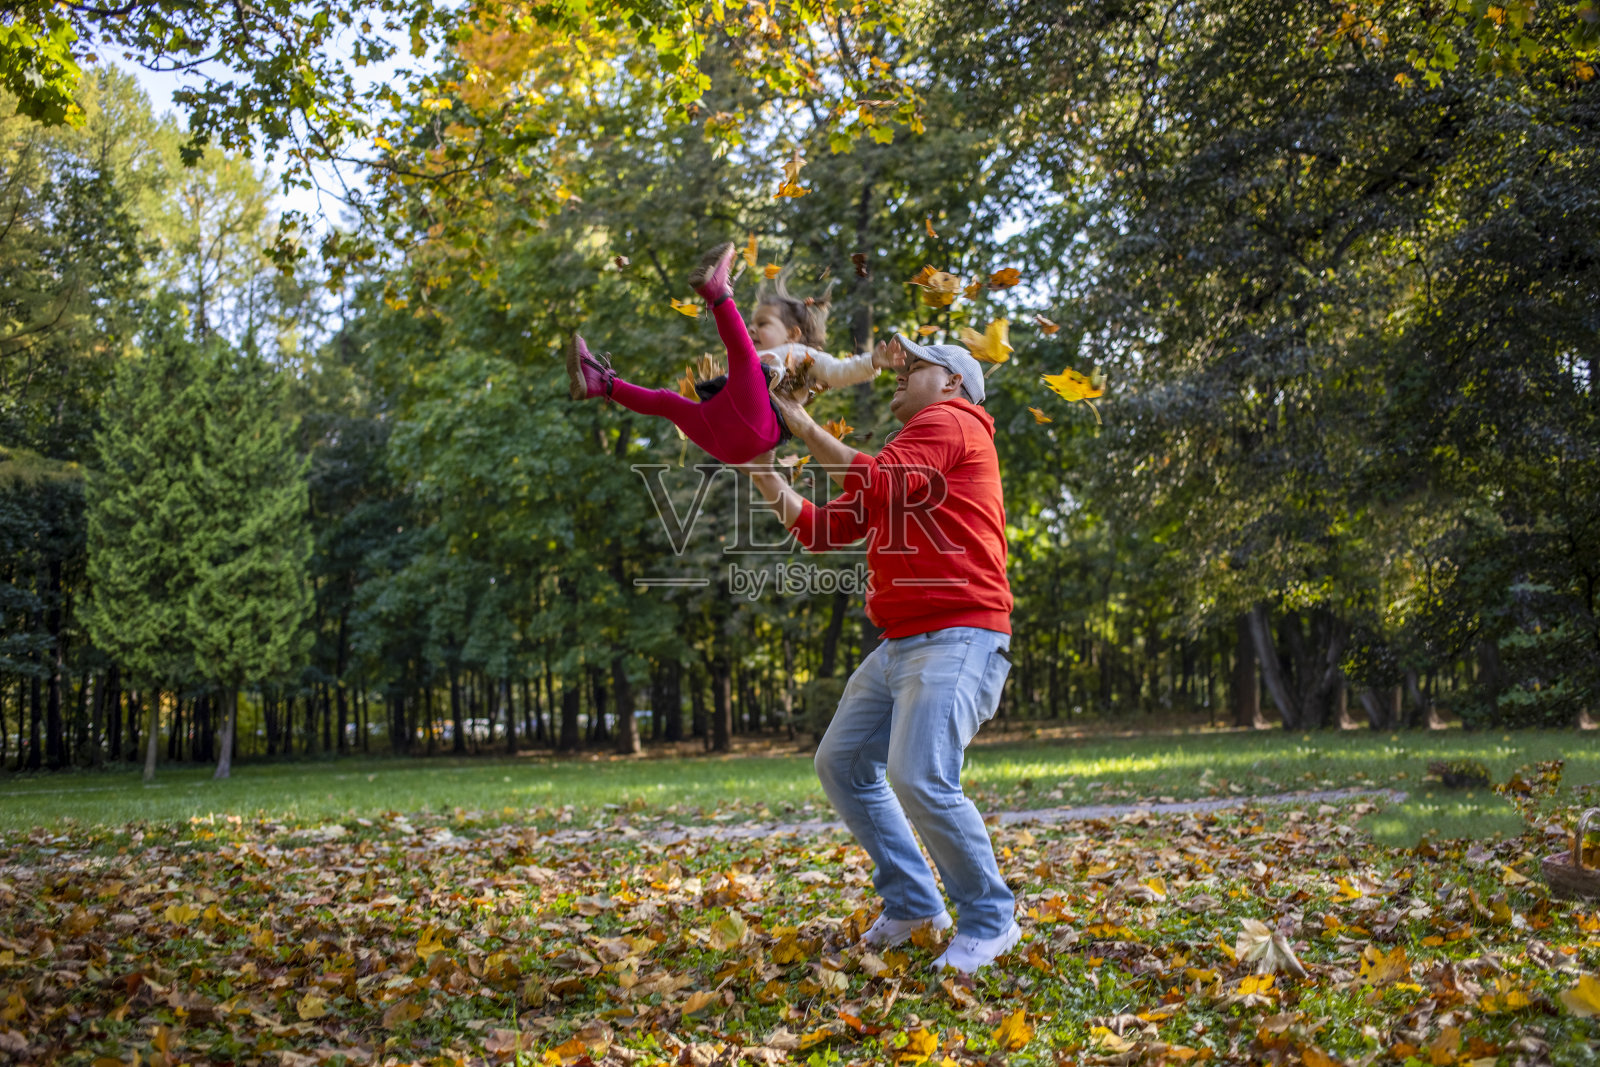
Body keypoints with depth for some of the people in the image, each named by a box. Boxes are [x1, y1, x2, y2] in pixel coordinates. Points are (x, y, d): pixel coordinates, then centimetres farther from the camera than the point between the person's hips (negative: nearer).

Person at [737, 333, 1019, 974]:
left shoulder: (948, 421, -1)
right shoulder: (907, 454, 26)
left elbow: (879, 486, -19)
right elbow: (823, 529, 22)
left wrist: (804, 426, -11)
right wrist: (762, 471, 13)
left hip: (958, 638, -11)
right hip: (900, 645, 11)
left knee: (919, 777, -23)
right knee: (842, 763, 12)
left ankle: (989, 922, -5)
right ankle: (912, 903, 19)